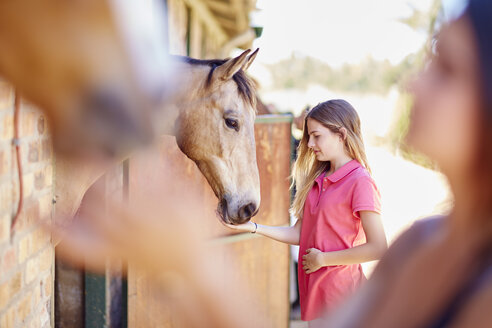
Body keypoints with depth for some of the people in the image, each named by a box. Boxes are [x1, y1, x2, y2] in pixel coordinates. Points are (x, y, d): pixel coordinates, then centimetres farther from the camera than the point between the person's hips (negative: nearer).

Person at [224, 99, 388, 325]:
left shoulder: (359, 181, -14)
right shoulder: (317, 179, 11)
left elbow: (378, 248, -19)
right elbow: (300, 234, 10)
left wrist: (323, 259, -14)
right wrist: (254, 227, 0)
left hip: (340, 291, -7)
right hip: (313, 290, 7)